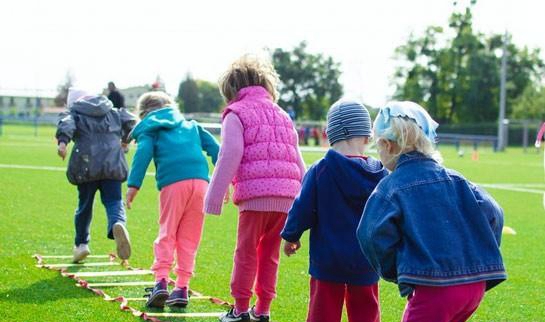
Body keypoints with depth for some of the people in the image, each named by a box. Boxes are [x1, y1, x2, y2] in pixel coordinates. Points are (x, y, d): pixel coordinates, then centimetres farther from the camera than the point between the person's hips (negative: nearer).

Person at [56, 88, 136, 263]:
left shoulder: (73, 113, 13)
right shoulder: (113, 112, 23)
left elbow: (66, 124, -8)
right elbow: (130, 121, 14)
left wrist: (62, 141, -27)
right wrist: (125, 139, 33)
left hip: (86, 165, -1)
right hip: (113, 164, 1)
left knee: (85, 204, 15)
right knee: (113, 202, -2)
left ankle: (81, 243, 23)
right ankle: (118, 224, -35)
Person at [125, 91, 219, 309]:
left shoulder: (149, 129, 17)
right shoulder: (191, 125, 30)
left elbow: (143, 153, -1)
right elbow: (213, 147, 21)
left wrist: (133, 185, -8)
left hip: (173, 184, -3)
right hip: (200, 180, 3)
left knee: (167, 234, 6)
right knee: (189, 238, 9)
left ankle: (161, 281, -9)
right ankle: (182, 288, 7)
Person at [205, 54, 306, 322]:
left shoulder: (236, 114, 3)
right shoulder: (282, 115, 23)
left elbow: (229, 157, -8)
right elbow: (298, 161, 20)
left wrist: (214, 197, -6)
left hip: (255, 194, -6)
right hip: (286, 196, 6)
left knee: (246, 252, 4)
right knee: (269, 253, 14)